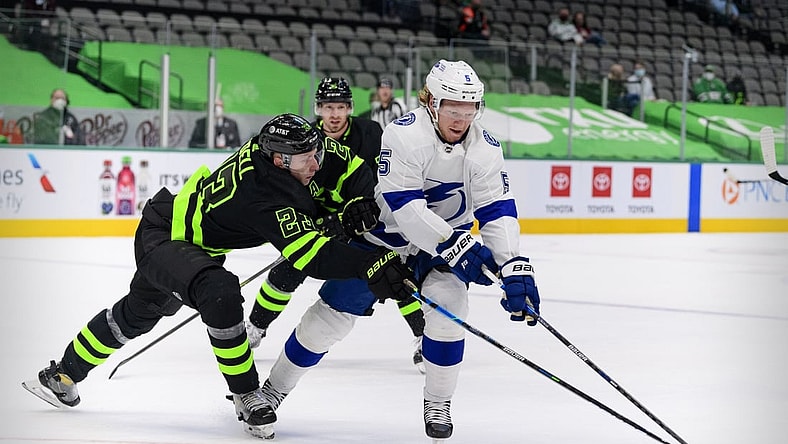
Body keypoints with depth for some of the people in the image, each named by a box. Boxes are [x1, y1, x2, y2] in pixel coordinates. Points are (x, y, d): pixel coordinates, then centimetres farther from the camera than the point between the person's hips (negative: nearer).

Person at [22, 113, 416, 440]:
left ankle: (63, 376, 48)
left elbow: (348, 165, -4)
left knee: (138, 313, 28)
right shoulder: (266, 195, -39)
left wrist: (359, 201, -23)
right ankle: (247, 398, -23)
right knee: (220, 293, -37)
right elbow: (310, 255, -47)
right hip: (161, 239, -10)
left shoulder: (285, 143, -18)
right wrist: (370, 266, -55)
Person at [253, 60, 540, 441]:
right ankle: (273, 389, 14)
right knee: (335, 311, -3)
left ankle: (438, 404, 0)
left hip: (448, 240, 3)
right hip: (383, 233, -3)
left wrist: (515, 269, -29)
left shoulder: (485, 148, -14)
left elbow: (497, 211, -16)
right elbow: (403, 206, -33)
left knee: (448, 307, -20)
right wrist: (456, 247, -38)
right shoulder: (403, 135, -27)